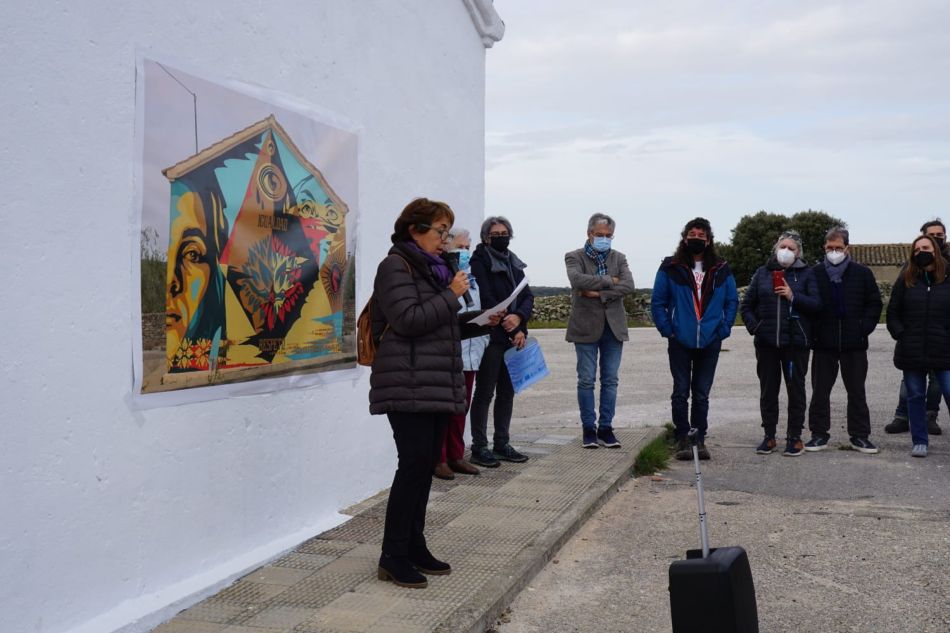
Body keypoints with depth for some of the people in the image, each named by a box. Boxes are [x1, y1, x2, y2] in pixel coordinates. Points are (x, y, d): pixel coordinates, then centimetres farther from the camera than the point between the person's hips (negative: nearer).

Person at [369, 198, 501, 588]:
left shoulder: (432, 269, 21)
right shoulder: (396, 267, -7)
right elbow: (408, 320, -19)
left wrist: (479, 322, 10)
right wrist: (452, 295, -14)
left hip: (436, 385, 9)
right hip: (409, 385, -9)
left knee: (426, 465, 10)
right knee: (414, 464, -11)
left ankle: (414, 547, 19)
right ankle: (393, 558, -3)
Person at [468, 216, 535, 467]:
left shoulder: (514, 262, 16)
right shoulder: (480, 261, -5)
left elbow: (528, 296, 8)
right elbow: (487, 300, -13)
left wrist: (518, 317, -13)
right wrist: (513, 330, -14)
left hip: (514, 337, 7)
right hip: (491, 336, -7)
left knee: (507, 391, 10)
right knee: (485, 392, -2)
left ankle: (501, 444, 19)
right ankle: (479, 447, 3)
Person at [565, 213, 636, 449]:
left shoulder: (619, 258, 10)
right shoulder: (574, 257, 1)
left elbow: (628, 285, -6)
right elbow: (577, 280, -19)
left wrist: (599, 293, -14)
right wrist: (609, 281, -13)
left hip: (613, 326, 3)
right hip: (586, 326, -3)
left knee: (610, 380, 6)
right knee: (586, 380, 2)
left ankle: (606, 428, 14)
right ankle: (589, 429, 11)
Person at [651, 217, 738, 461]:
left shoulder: (721, 270, 6)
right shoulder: (671, 268, 0)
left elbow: (732, 301, 11)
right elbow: (657, 302, 1)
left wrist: (724, 329, 0)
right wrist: (667, 329, -7)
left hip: (710, 341, 2)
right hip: (680, 341, -2)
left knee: (702, 394, 9)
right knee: (681, 392, 2)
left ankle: (699, 439, 16)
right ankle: (682, 439, 9)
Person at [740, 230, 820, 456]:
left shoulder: (806, 274, 3)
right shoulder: (762, 273, 10)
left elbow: (816, 304, -6)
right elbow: (747, 304, 11)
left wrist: (793, 296, -16)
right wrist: (753, 326, -4)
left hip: (795, 342, -2)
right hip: (766, 342, 2)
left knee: (796, 388, 4)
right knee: (768, 389, 8)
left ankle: (794, 437, 14)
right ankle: (769, 436, 18)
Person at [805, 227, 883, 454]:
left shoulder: (862, 273, 2)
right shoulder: (815, 273, 0)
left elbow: (875, 303, 7)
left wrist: (864, 328, -4)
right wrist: (812, 332, -4)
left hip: (854, 344, 0)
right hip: (823, 343, 0)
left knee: (857, 391, 8)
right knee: (820, 391, 5)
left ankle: (860, 435, 17)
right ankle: (819, 434, 14)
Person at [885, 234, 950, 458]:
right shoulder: (906, 280, 4)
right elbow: (892, 312, 8)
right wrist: (900, 335, -3)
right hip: (912, 352, 1)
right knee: (915, 396, 9)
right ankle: (919, 441, 19)